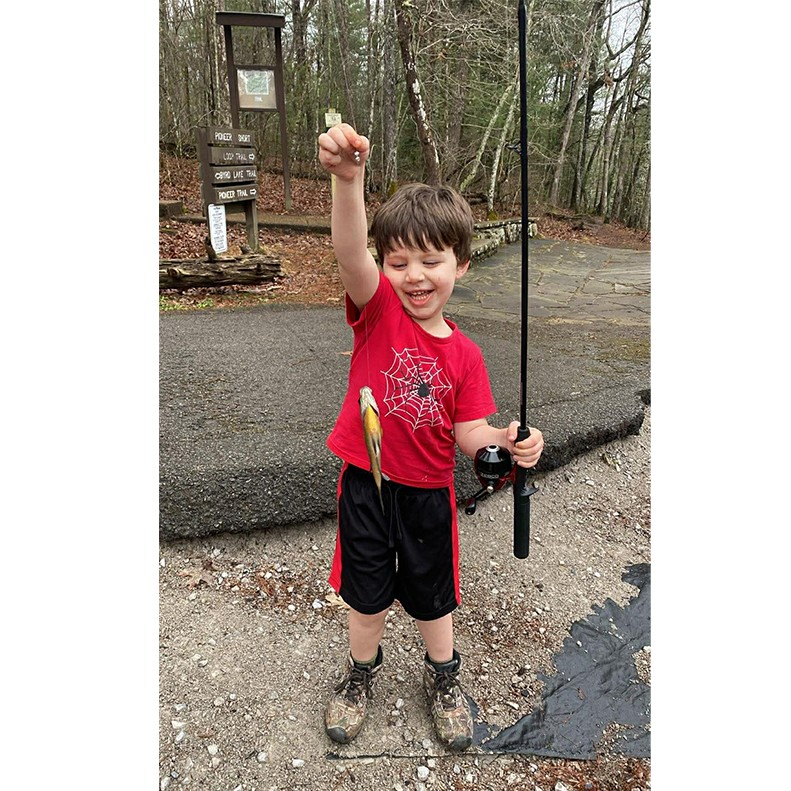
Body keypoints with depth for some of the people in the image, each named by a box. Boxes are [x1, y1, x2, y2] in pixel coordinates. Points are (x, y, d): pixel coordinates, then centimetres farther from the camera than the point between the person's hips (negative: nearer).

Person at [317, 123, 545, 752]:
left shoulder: (465, 355, -7)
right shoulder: (378, 308, -13)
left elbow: (469, 434, -5)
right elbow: (350, 253, -34)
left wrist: (507, 441, -27)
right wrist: (348, 179, -51)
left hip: (428, 493, 1)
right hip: (364, 483, -1)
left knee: (432, 595, 21)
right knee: (368, 594, 18)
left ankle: (444, 679, 51)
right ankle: (361, 675, 49)